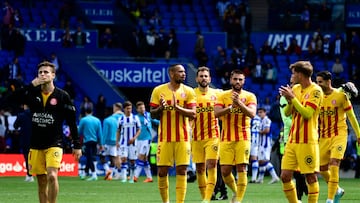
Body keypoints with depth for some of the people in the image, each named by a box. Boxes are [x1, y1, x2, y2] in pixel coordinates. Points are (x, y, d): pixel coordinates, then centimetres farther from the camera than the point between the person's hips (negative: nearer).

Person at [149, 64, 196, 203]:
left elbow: (193, 114, -6)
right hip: (165, 137, 0)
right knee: (162, 171, 0)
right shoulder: (158, 91, 2)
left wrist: (177, 107, -20)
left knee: (182, 170, -3)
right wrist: (160, 108, -17)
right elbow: (153, 114, 5)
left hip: (183, 138, 0)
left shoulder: (188, 91, 2)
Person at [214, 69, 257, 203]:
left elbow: (252, 114, -14)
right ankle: (235, 192, 25)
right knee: (225, 171, 0)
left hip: (243, 138, -2)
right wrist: (231, 106, -22)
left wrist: (239, 103, -28)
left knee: (241, 169, -9)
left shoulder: (250, 96, 2)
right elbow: (216, 113, -8)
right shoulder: (223, 96, 6)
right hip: (226, 139, 2)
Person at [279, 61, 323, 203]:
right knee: (285, 176, 3)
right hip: (292, 140, 7)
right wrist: (289, 101, -7)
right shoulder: (296, 89, 13)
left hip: (307, 141, -7)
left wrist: (293, 98, -17)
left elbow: (307, 114, -18)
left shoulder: (315, 91, -9)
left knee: (311, 177, -3)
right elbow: (287, 113, 12)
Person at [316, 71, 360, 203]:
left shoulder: (340, 95, -7)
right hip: (323, 137, 5)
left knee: (333, 166, -18)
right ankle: (337, 190, 33)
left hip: (339, 135, -5)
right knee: (322, 169, 7)